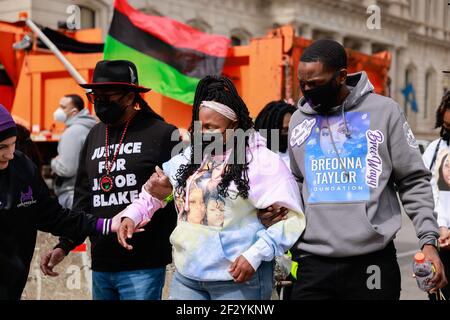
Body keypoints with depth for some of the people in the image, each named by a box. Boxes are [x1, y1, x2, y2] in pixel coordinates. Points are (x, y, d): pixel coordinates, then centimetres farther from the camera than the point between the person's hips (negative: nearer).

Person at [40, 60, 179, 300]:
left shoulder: (161, 134, -6)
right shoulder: (94, 136, 14)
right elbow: (83, 199, 17)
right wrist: (64, 246, 9)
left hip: (143, 267, -6)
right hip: (100, 266, 6)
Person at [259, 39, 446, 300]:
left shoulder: (384, 111, -1)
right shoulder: (299, 120, 10)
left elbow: (414, 181, 2)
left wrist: (429, 239, -7)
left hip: (373, 261, -2)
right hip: (314, 261, 2)